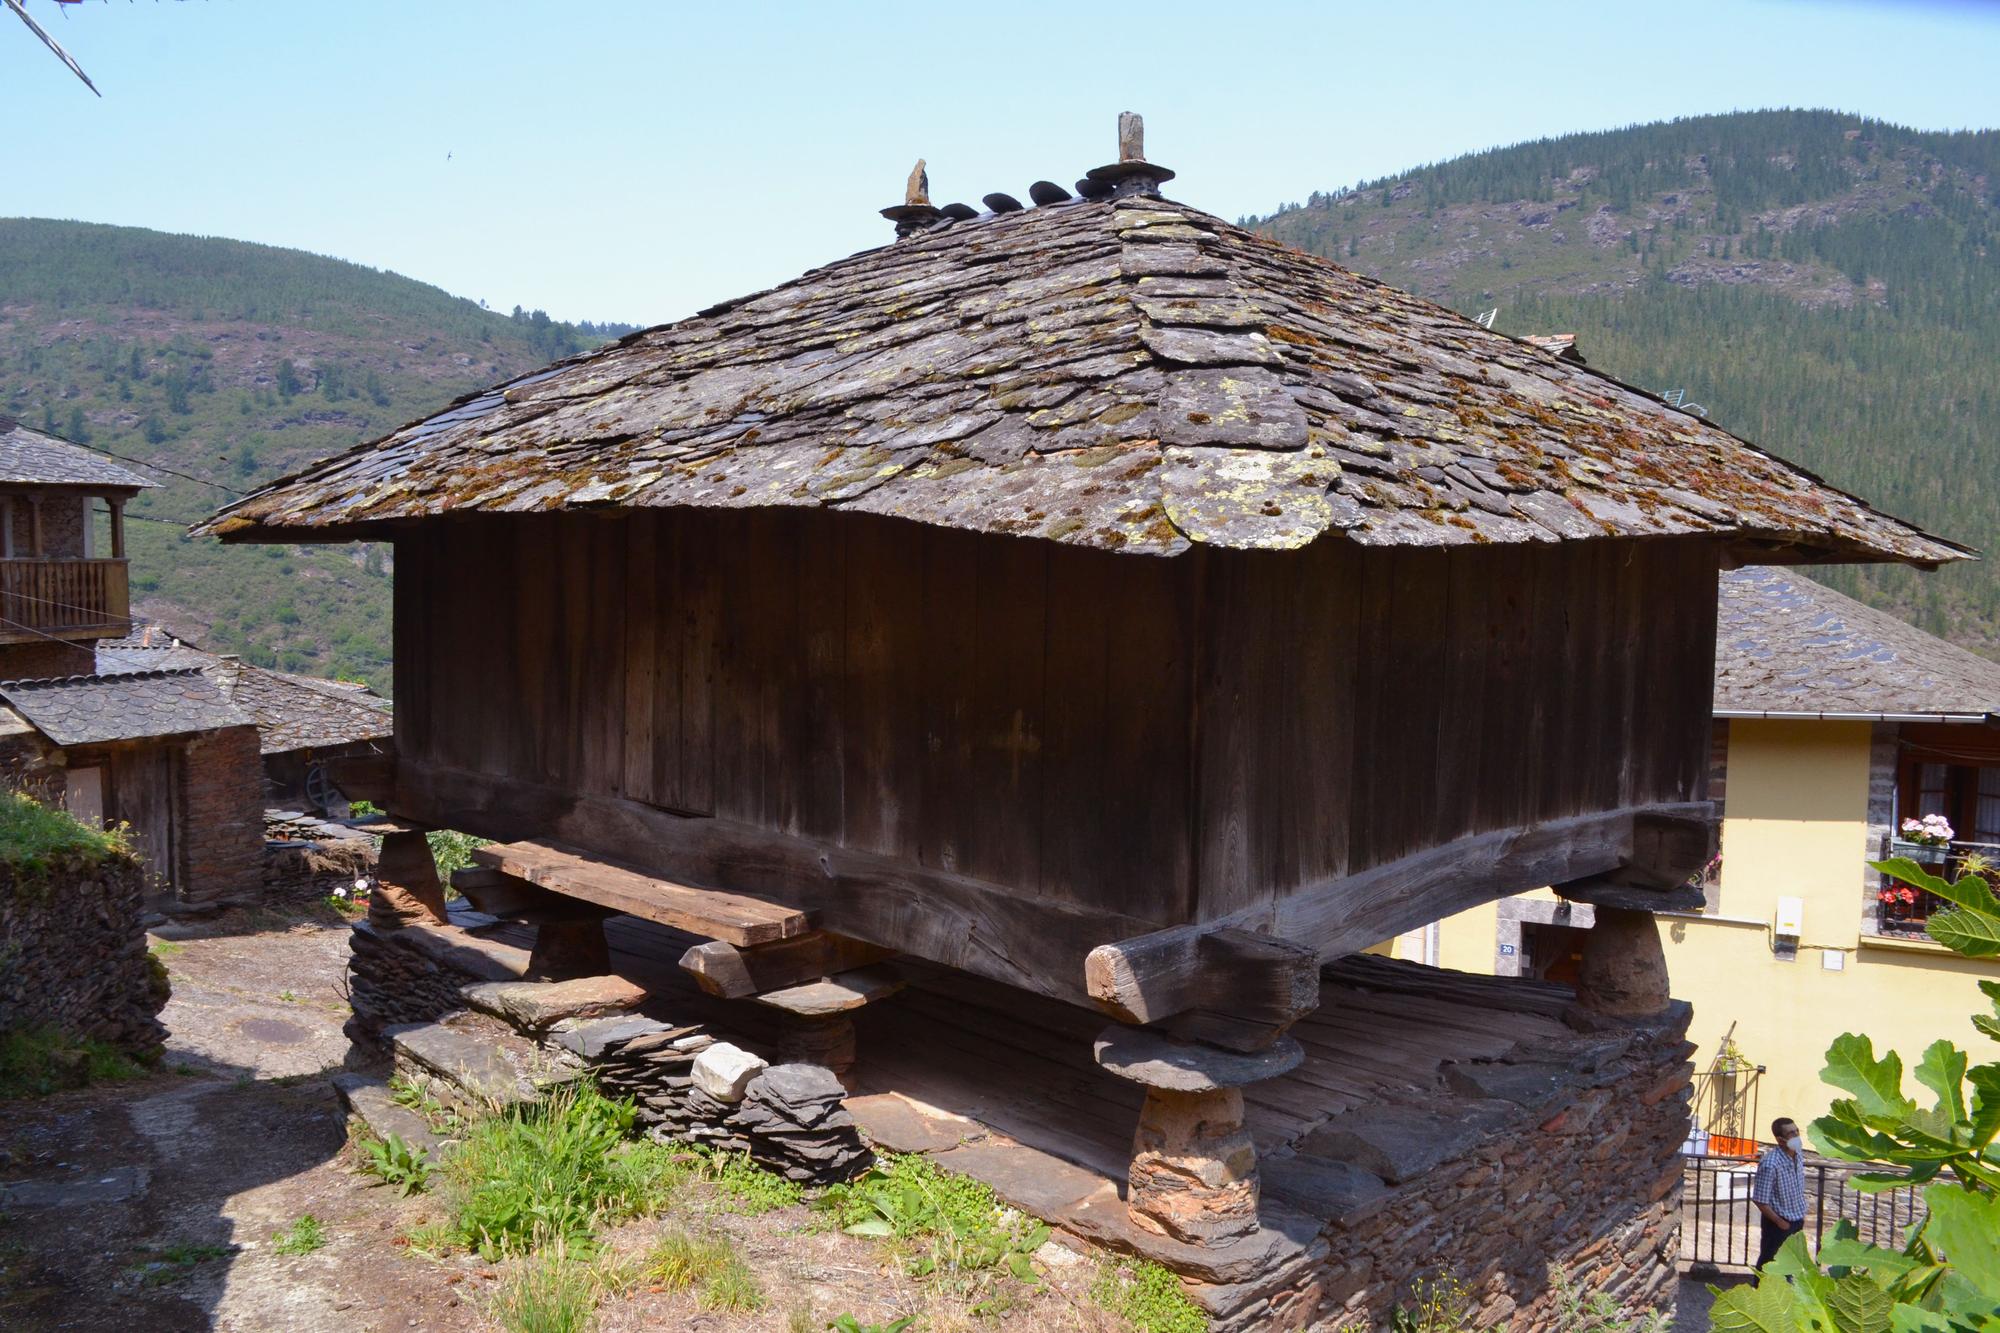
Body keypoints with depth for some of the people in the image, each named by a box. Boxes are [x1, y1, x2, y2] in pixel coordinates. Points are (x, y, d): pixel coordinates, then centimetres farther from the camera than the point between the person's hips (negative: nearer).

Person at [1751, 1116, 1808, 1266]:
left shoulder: (1798, 1154, -6)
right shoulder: (1770, 1164, -31)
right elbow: (1760, 1200, -25)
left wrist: (1802, 1215, 14)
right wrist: (1779, 1221, -15)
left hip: (1797, 1220, 7)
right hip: (1778, 1222, -7)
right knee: (1768, 1261, 10)